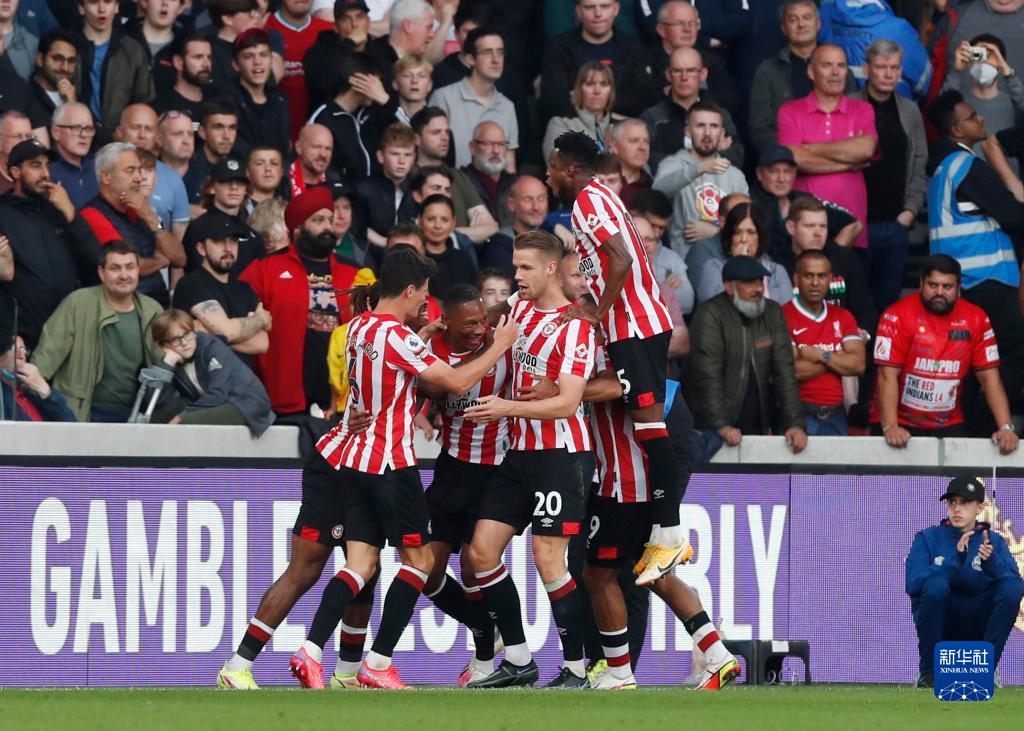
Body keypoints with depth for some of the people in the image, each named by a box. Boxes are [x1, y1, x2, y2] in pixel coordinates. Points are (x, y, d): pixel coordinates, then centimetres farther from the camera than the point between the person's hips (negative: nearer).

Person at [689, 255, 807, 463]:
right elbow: (708, 376, -16)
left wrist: (795, 423, -6)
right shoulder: (710, 315, -9)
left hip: (759, 428, 5)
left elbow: (784, 372, 3)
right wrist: (721, 426, -23)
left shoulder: (773, 313, 7)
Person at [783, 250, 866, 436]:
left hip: (835, 418, 5)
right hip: (798, 415, -5)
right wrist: (838, 360, -5)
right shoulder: (783, 316, -6)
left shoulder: (843, 318, 12)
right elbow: (788, 371, -16)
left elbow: (858, 365, 2)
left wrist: (820, 356, -11)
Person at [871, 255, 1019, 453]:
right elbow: (888, 376, -14)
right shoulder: (898, 316, -9)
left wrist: (1006, 427, -8)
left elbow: (989, 377, 3)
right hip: (901, 424, -3)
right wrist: (890, 428, -25)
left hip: (949, 427, 3)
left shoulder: (976, 319, 2)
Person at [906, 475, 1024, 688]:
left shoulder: (994, 541, 7)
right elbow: (913, 584, -15)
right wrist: (955, 560, -24)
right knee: (936, 582, -32)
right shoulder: (928, 538, 2)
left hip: (977, 626, 2)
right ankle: (928, 673, -20)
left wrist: (991, 562, -29)